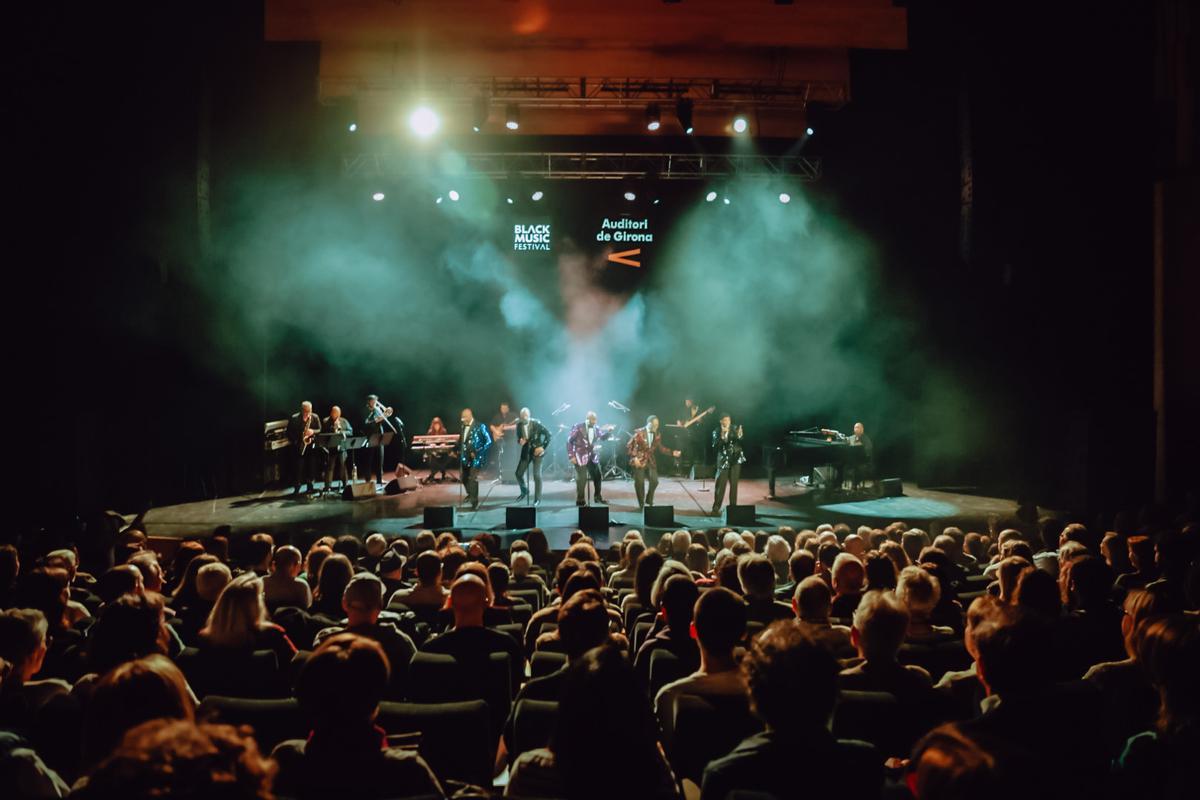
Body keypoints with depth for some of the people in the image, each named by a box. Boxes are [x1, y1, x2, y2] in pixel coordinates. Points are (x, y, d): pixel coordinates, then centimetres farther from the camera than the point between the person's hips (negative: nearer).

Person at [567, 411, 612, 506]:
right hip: (581, 457, -5)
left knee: (597, 476, 10)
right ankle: (580, 500, 10)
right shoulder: (578, 427, -11)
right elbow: (569, 441, -9)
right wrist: (571, 456, -13)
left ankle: (598, 497, 26)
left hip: (593, 457, 5)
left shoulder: (597, 428, 4)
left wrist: (609, 431, -8)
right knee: (581, 479, -2)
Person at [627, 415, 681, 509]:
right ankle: (641, 504, 14)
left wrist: (672, 452, 1)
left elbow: (661, 448, 12)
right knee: (639, 483, -3)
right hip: (639, 461, -4)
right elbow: (629, 447, -10)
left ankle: (649, 500, 16)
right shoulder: (639, 433, -12)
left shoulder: (656, 435, 4)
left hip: (650, 461, 4)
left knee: (654, 481, -8)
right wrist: (634, 458, -19)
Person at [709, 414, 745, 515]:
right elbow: (715, 446, -13)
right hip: (724, 460, -2)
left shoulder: (734, 429, 1)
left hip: (735, 459, 2)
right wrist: (722, 436, -24)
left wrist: (739, 436, -22)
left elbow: (741, 443, -3)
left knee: (734, 484, 4)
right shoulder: (716, 431, -3)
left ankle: (733, 507, 13)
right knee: (721, 485, -6)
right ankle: (716, 508, -1)